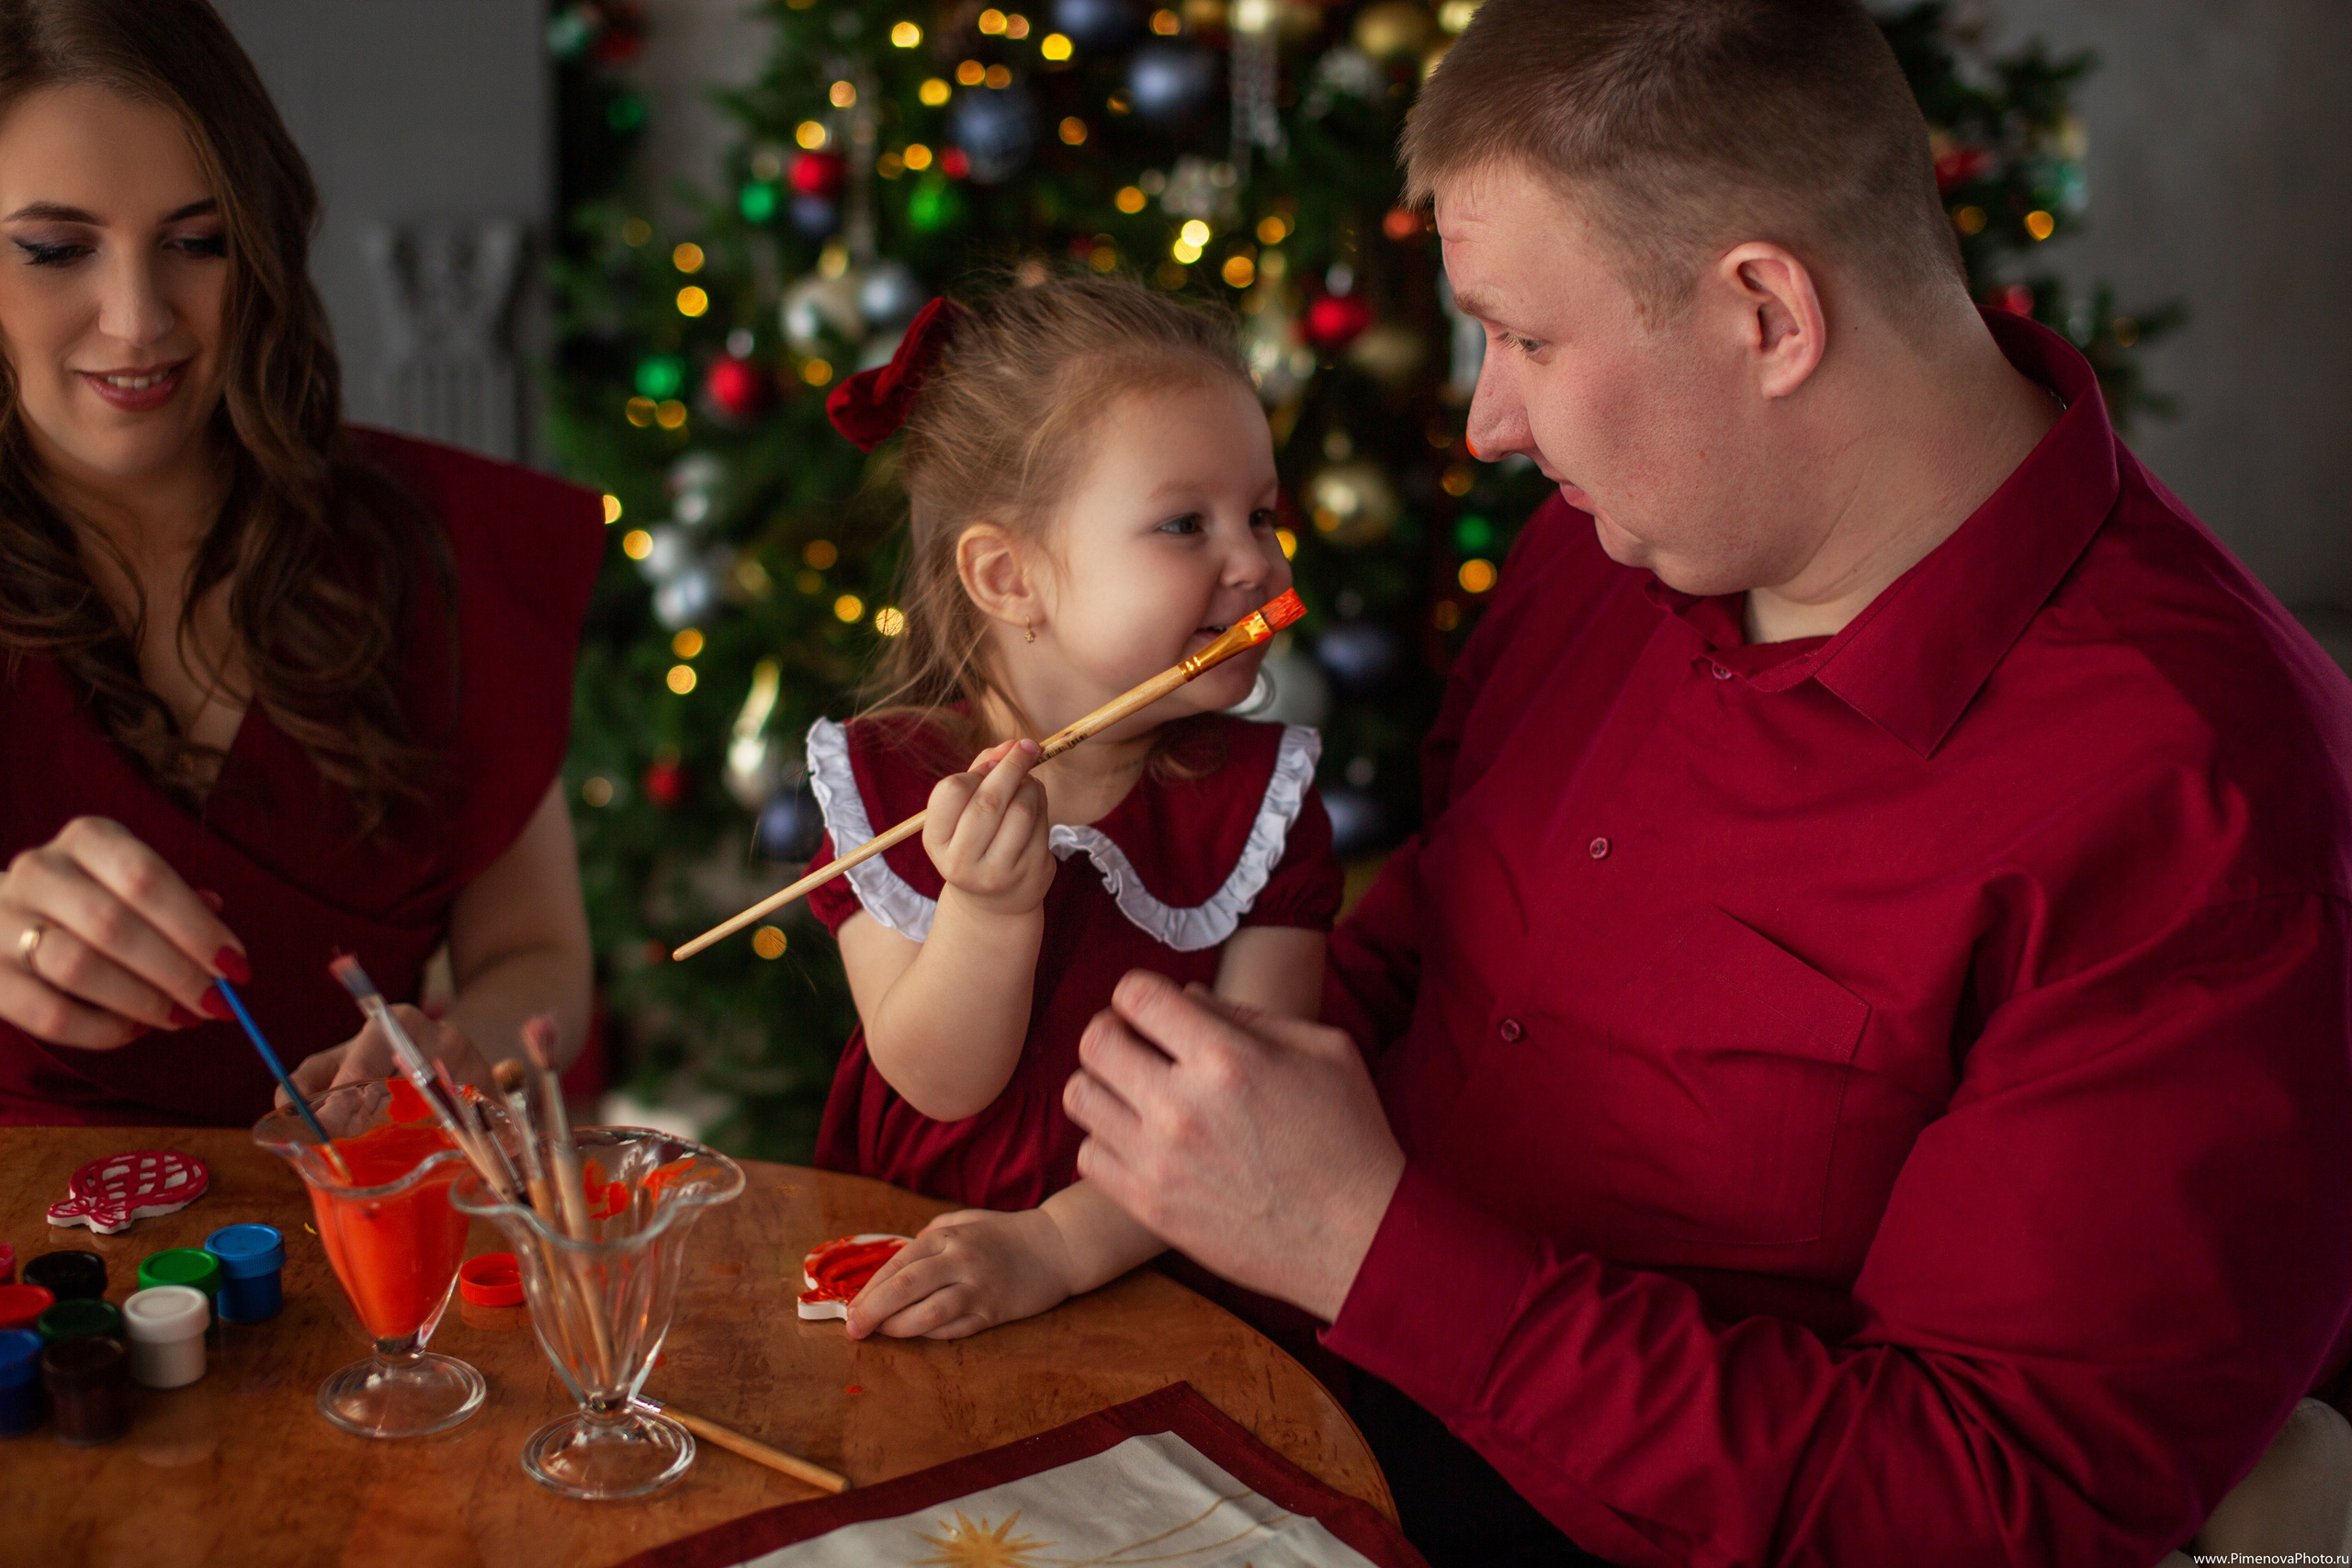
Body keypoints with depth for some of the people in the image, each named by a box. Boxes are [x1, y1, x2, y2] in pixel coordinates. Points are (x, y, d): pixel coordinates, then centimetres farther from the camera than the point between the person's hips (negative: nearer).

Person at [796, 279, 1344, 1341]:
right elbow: (940, 1085, -6)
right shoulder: (887, 777, -3)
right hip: (904, 1249, -1)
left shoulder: (1261, 795, -4)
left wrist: (1058, 1244, -21)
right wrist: (987, 908, -23)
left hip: (1155, 1284, 2)